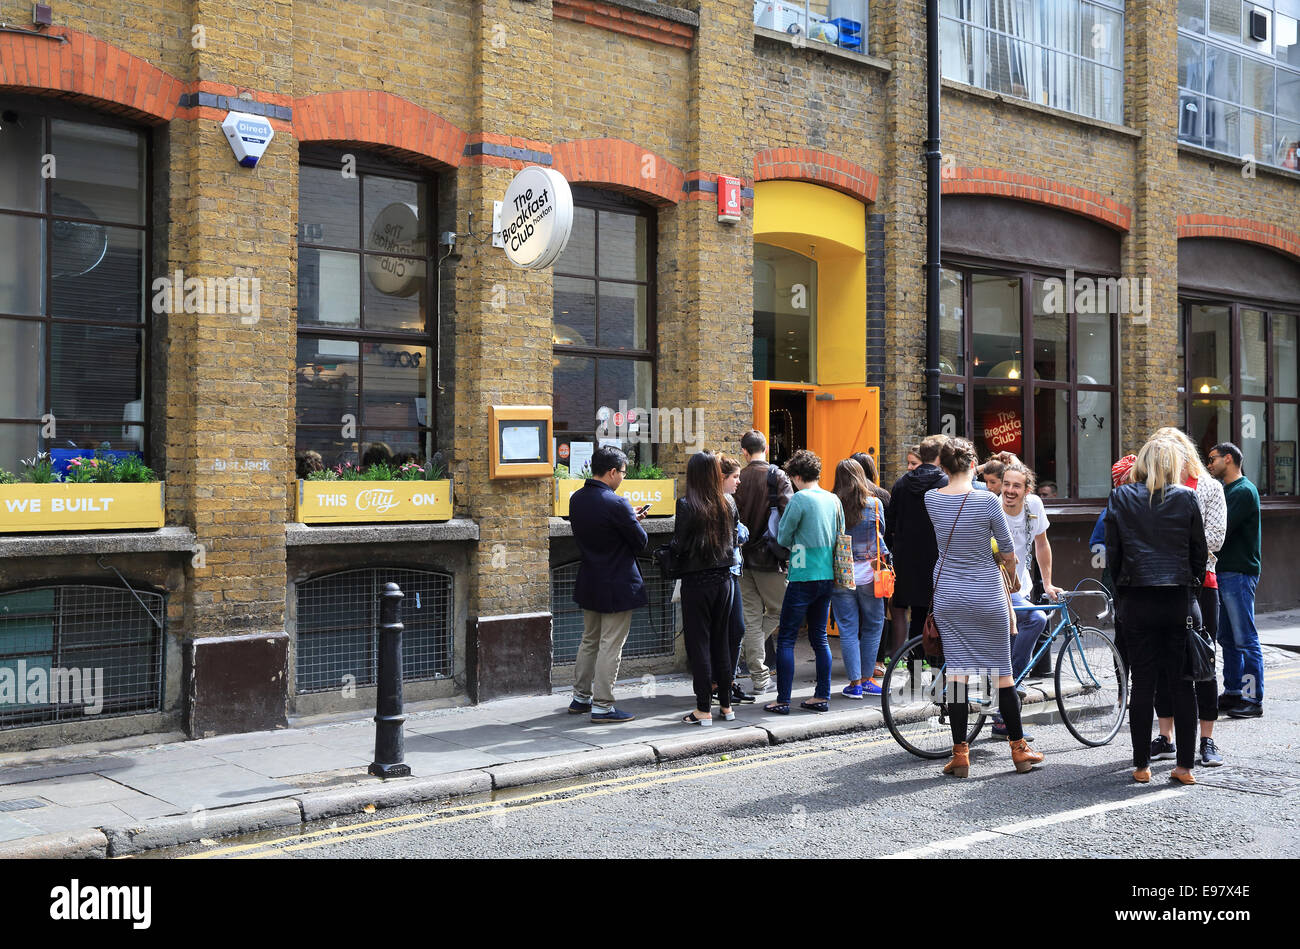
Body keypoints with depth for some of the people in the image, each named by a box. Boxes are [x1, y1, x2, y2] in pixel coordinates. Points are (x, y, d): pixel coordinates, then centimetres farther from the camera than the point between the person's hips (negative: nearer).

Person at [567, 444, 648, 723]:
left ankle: (580, 697, 28)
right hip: (617, 587, -8)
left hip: (589, 583, 8)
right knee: (610, 646, 0)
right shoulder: (616, 504, -22)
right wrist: (634, 520, 6)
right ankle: (602, 706, 5)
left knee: (589, 641, 20)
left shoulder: (576, 499, 2)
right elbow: (641, 541, -15)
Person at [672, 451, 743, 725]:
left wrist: (673, 550, 8)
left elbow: (679, 546, -12)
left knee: (698, 643, 2)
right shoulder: (728, 503, 2)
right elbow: (734, 541, 9)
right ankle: (726, 705, 19)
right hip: (723, 579, 5)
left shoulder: (686, 505, -13)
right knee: (721, 641, 14)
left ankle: (704, 709, 4)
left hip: (696, 581, -5)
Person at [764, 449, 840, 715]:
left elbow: (783, 538, -5)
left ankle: (782, 700, -2)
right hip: (828, 576, 7)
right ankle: (822, 696, 15)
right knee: (820, 637, 14)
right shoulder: (833, 499, 8)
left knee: (786, 638, -1)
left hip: (803, 576, -7)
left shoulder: (799, 499, -11)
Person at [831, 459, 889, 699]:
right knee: (873, 626, 14)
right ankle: (867, 679, 17)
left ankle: (855, 683, 6)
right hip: (868, 575, 0)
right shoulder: (874, 504, -5)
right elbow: (881, 532, 9)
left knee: (848, 630, 5)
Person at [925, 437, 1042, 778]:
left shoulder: (931, 499, -4)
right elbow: (1008, 553, -3)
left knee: (956, 673, 5)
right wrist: (1002, 560, 17)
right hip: (987, 595, -2)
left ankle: (960, 754, 6)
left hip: (948, 595, 2)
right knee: (1002, 672, 9)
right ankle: (1019, 749, 20)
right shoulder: (988, 500, -13)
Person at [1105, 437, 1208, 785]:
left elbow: (1112, 553, 1)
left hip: (1137, 600, 0)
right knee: (1182, 684, 6)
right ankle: (1185, 766, 9)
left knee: (1142, 683, 5)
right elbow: (1200, 551, 3)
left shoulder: (1120, 498, 0)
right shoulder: (1186, 498, -1)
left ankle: (1141, 766, 8)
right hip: (1178, 599, 0)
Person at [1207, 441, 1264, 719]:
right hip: (1222, 571, 9)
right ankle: (1232, 692, 20)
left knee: (1245, 639, -6)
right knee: (1227, 638, 13)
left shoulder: (1244, 491, -12)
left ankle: (1254, 699, -2)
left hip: (1238, 573, -9)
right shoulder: (1225, 490, 18)